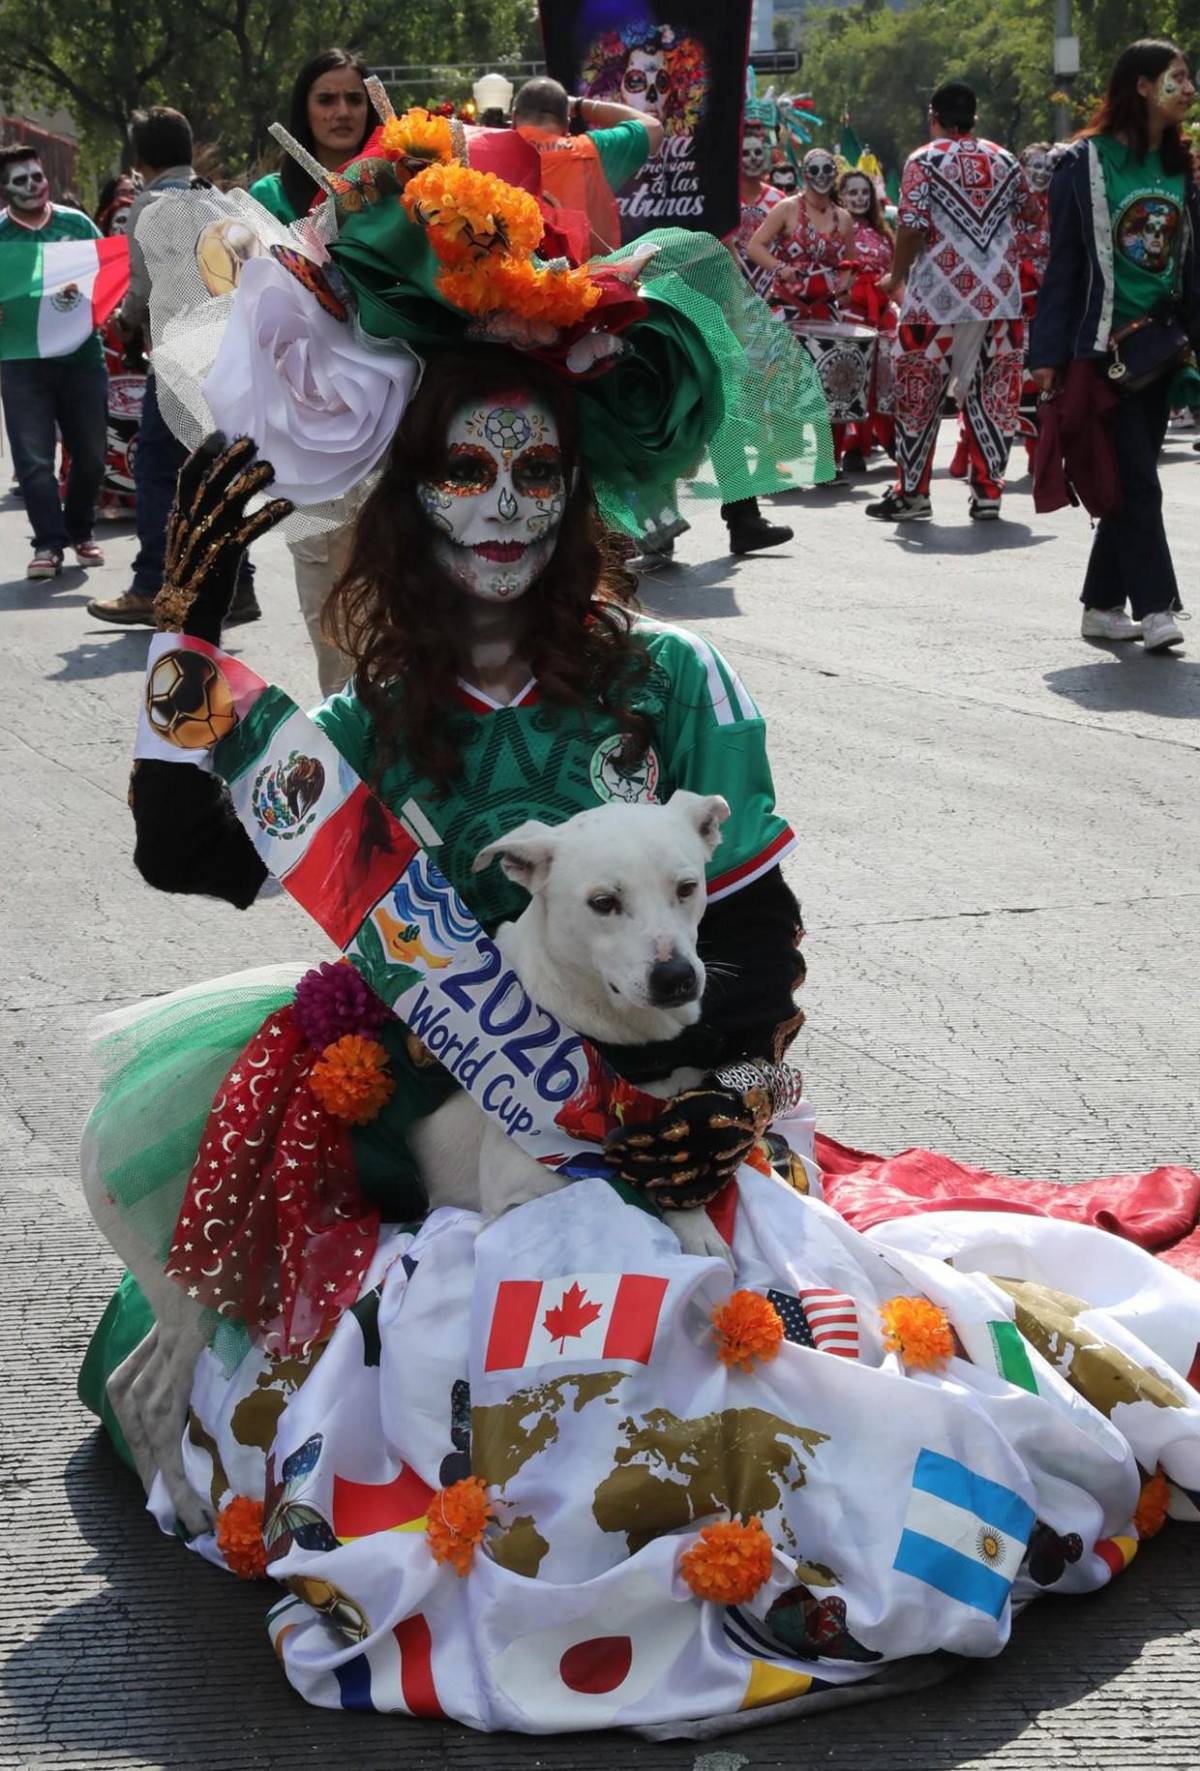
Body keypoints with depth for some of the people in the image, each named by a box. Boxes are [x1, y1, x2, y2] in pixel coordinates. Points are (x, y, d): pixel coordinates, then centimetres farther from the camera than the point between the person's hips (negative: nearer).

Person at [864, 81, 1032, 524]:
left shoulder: (924, 161, -4)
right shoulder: (1005, 161, 10)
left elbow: (911, 228, -9)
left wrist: (895, 277, 3)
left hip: (939, 297, -4)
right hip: (999, 299, 4)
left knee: (920, 393, 5)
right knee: (992, 395, 7)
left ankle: (912, 491, 7)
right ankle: (987, 492, 5)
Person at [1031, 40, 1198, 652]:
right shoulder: (1086, 163, -6)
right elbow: (1064, 263, -5)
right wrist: (1049, 354, -7)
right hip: (1105, 344, -6)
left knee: (1130, 483, 9)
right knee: (1138, 482, -11)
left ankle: (1103, 604, 18)